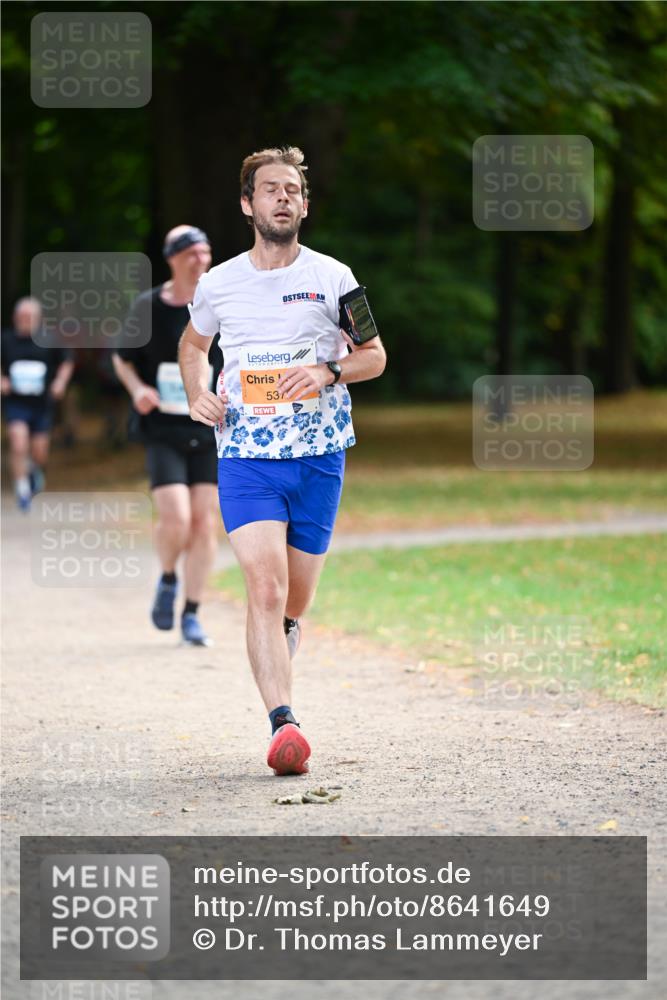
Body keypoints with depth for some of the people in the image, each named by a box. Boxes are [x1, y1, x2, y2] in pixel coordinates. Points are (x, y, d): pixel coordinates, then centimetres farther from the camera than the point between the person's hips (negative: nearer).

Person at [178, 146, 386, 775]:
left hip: (318, 457, 1)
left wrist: (327, 372, -11)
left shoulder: (332, 278, 2)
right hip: (245, 458, -1)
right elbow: (192, 344, 25)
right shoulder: (217, 284, 6)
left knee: (294, 603, 8)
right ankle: (283, 723, -26)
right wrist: (197, 395, 6)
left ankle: (276, 678, 38)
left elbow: (375, 355, 9)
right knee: (265, 587, -19)